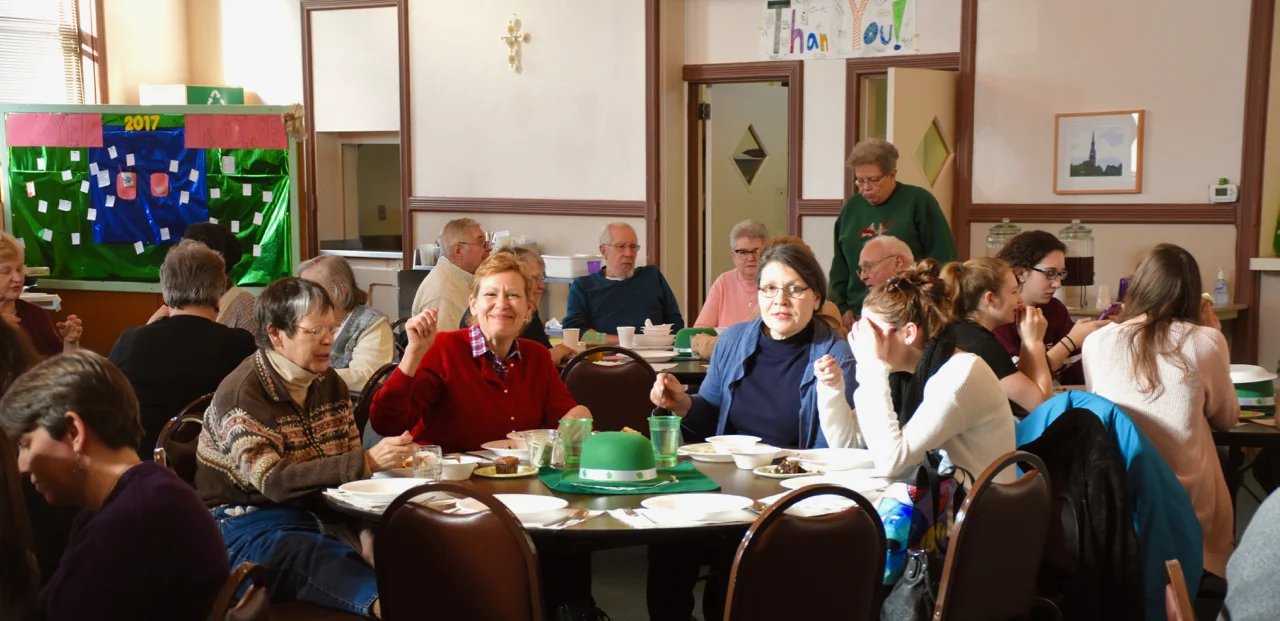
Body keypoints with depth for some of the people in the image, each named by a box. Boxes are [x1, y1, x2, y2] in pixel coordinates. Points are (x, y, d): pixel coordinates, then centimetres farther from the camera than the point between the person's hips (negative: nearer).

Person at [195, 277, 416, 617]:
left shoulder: (329, 382, 11)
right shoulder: (241, 395, -12)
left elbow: (348, 461, 14)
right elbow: (273, 481, -23)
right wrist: (367, 462, -31)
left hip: (319, 511, 8)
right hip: (250, 525, -8)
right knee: (319, 557, -40)